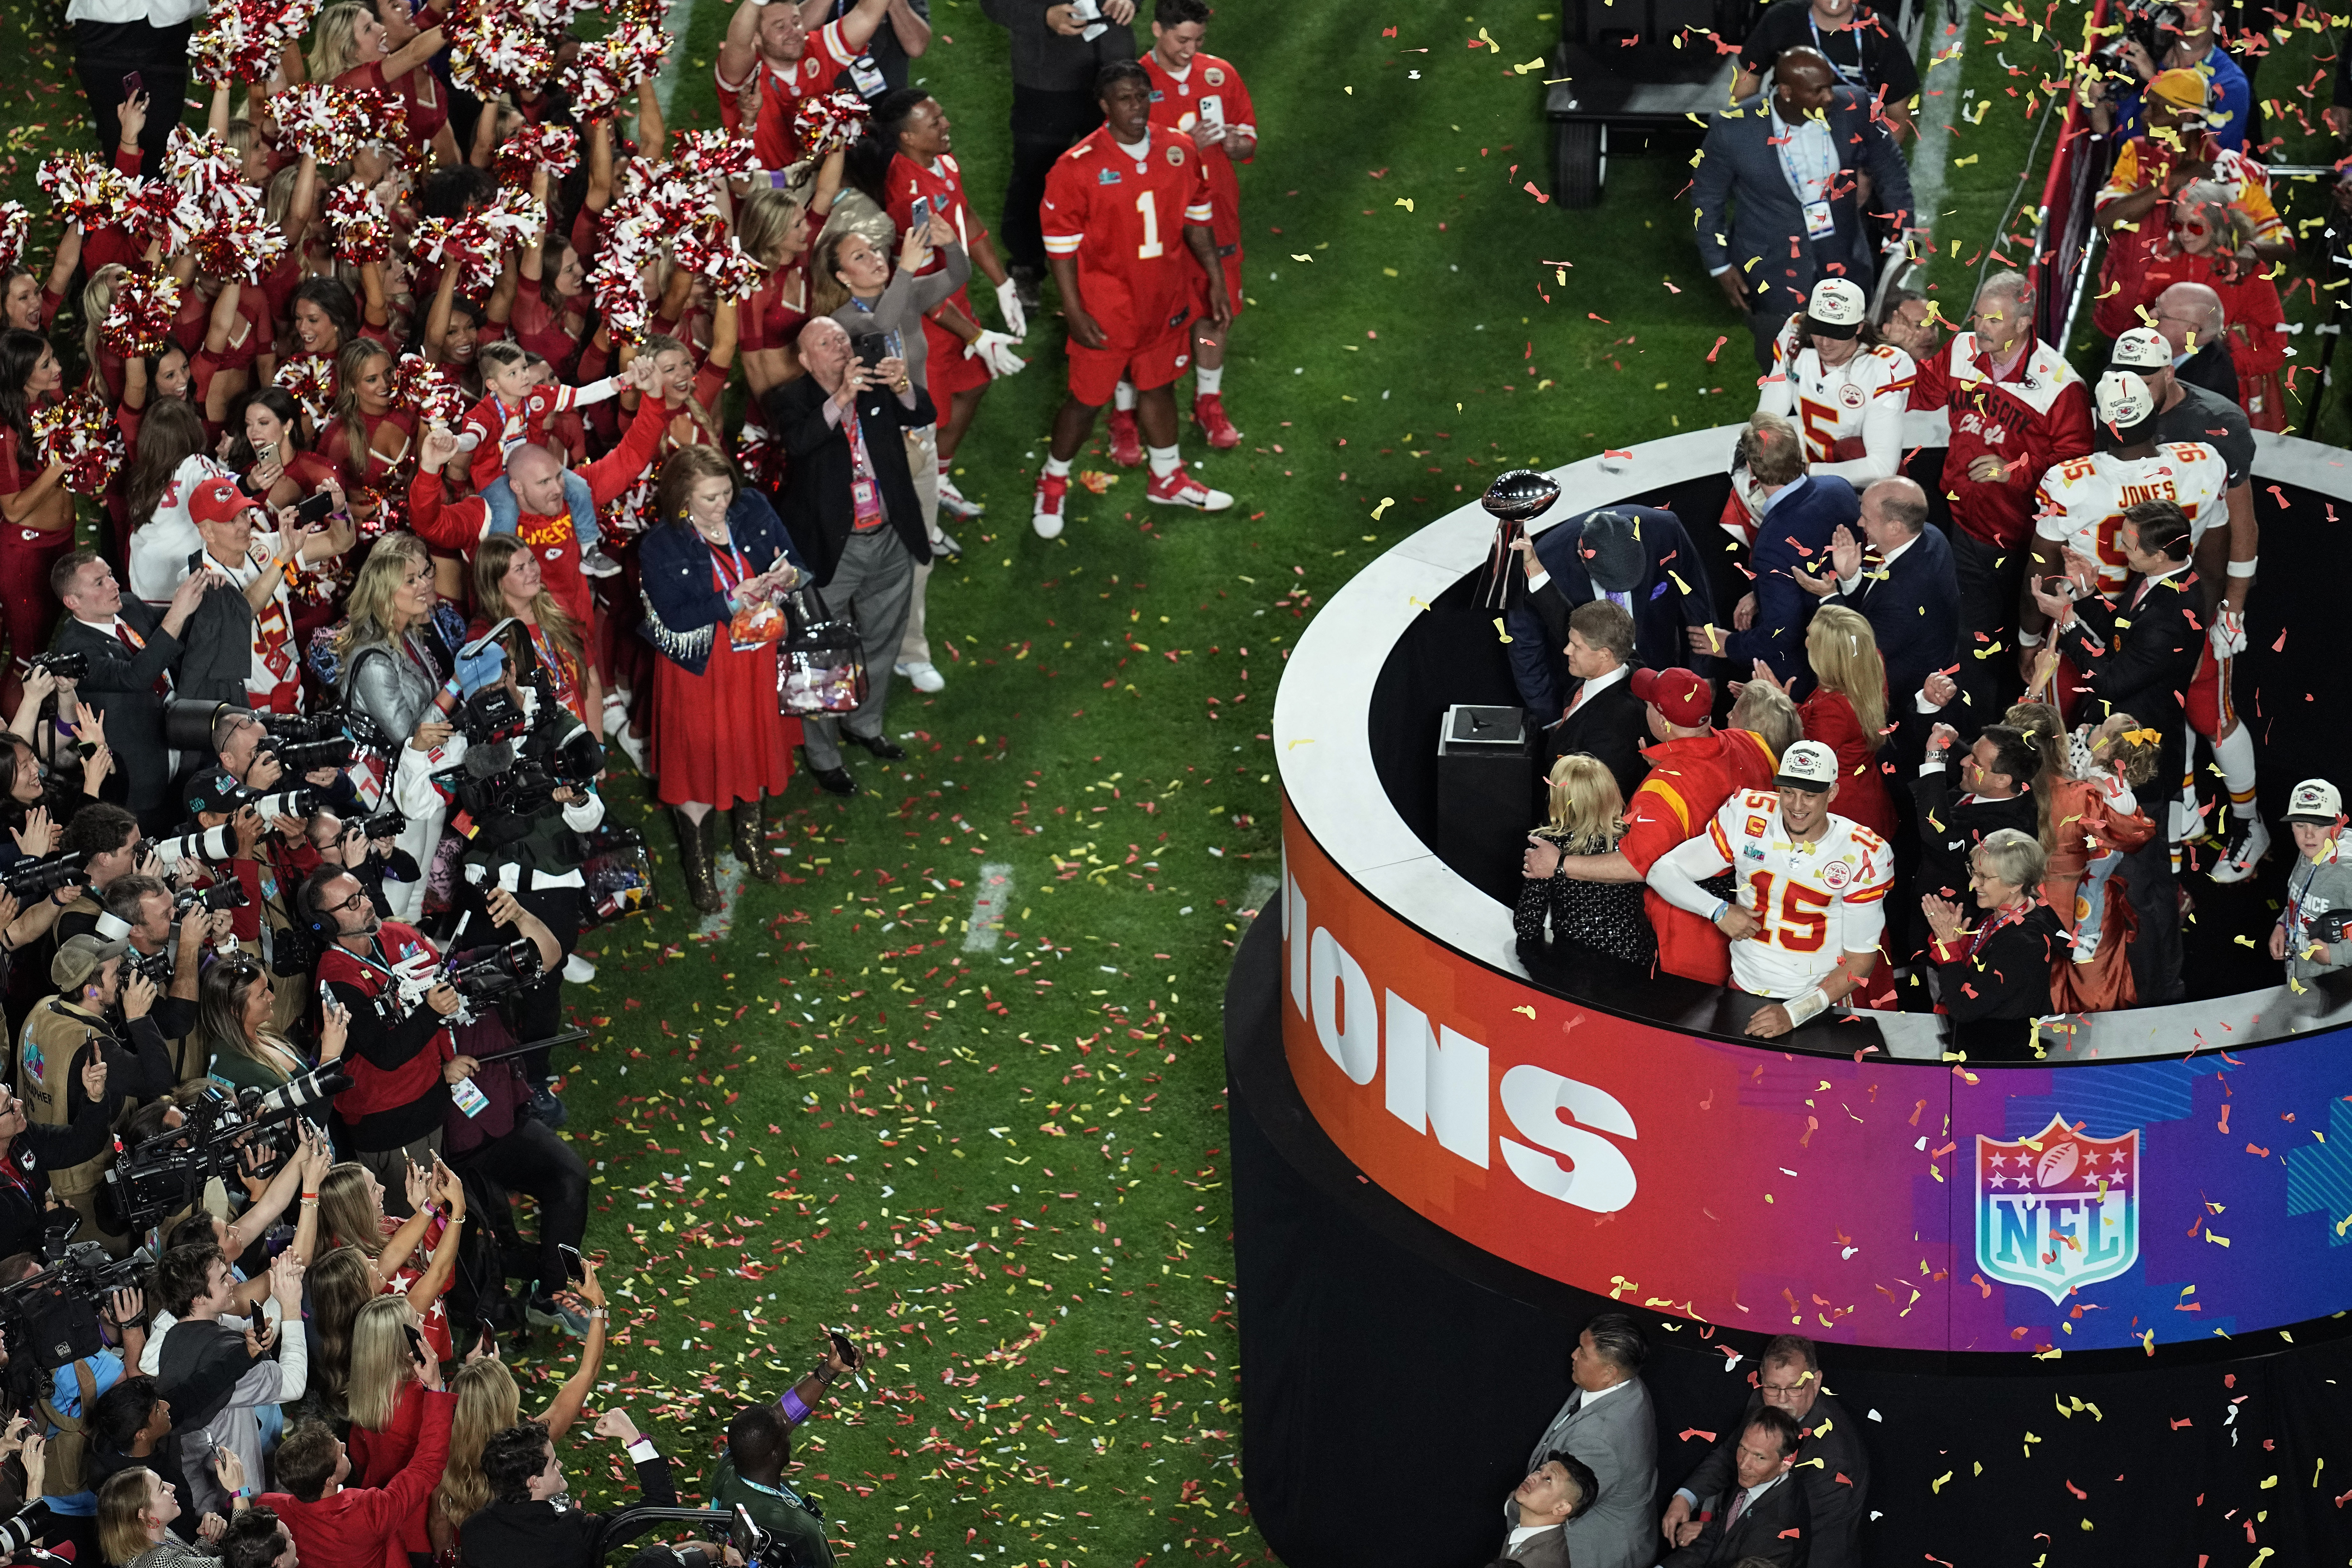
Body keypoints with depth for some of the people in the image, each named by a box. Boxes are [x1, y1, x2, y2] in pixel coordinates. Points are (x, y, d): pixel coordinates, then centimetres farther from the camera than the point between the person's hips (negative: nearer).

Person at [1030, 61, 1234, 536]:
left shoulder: (1180, 153, -5)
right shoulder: (1077, 168, -20)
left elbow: (1197, 221, 7)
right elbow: (1061, 245, -15)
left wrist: (1217, 283, 7)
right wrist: (1075, 313, -16)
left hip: (1165, 302, 4)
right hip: (1106, 311, -4)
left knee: (1159, 386, 21)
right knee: (1088, 399, 9)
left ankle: (1168, 479, 41)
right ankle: (1053, 483, 31)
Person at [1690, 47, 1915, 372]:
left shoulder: (1853, 108, -14)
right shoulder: (1734, 129, -19)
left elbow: (1889, 171, 3)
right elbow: (1707, 199, -2)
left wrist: (1904, 232, 1)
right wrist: (1719, 266, -2)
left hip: (1844, 268, 2)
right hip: (1775, 275, -2)